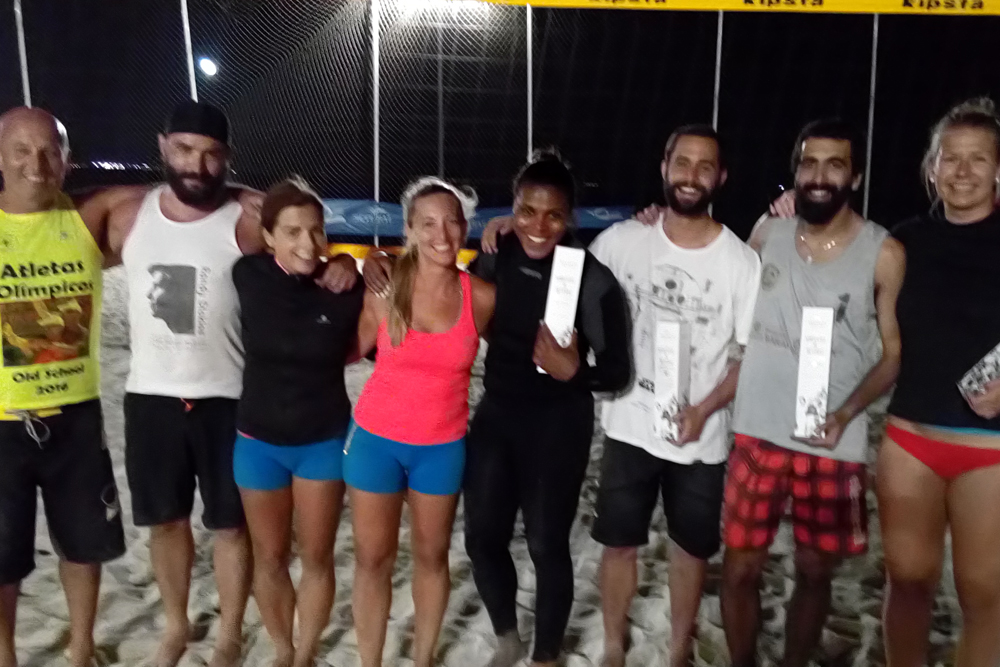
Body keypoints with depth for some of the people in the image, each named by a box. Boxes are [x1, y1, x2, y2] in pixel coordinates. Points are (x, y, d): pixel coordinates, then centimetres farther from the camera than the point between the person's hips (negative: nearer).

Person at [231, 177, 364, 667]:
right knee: (269, 558, 15)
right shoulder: (247, 276, -12)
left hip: (324, 441, -1)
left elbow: (365, 346, 2)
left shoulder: (344, 289, -16)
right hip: (258, 440, 2)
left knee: (316, 558, 9)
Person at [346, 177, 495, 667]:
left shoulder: (481, 297, -9)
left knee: (432, 554, 16)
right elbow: (353, 349, -2)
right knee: (373, 558, 10)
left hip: (443, 446, 1)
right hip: (377, 438, -1)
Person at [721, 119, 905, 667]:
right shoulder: (767, 233, 1)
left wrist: (845, 414, -15)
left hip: (832, 444, -1)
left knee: (814, 573, 14)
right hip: (757, 435, 2)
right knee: (739, 569, 7)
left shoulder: (884, 254, -5)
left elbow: (895, 352, -1)